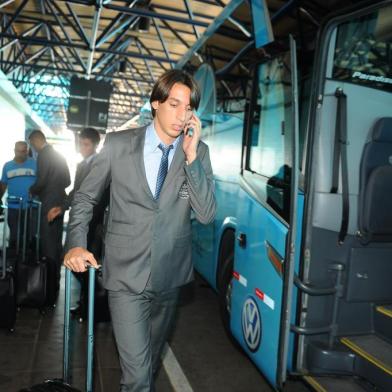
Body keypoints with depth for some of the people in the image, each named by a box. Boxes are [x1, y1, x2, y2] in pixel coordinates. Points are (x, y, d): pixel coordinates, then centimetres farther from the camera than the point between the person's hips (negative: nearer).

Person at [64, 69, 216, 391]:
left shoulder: (199, 152, -3)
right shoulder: (118, 144, -6)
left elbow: (206, 214, -12)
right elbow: (85, 197, 4)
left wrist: (191, 155, -19)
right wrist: (76, 243, -10)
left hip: (169, 276, 3)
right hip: (126, 276, -2)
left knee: (153, 357, 24)